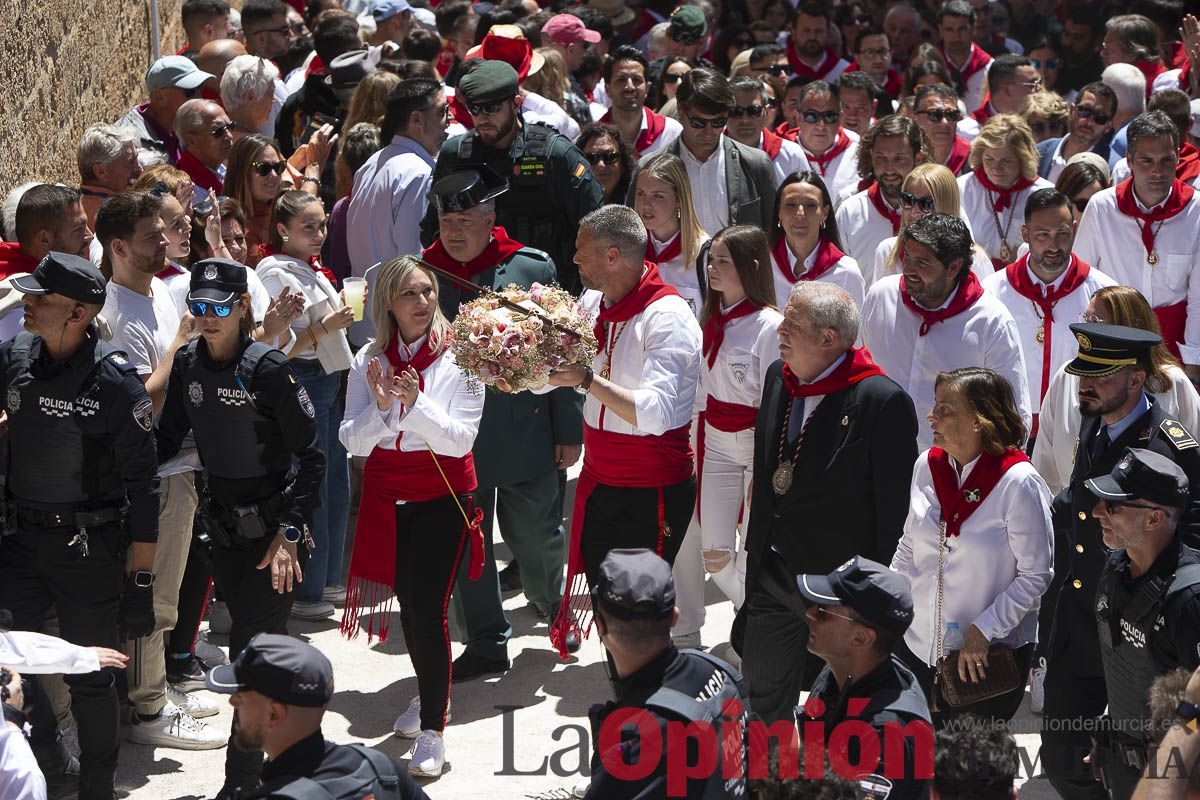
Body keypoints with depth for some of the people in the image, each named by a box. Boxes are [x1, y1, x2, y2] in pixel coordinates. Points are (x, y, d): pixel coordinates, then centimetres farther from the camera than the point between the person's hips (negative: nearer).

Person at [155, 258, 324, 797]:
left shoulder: (267, 369, -17)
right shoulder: (187, 366, 0)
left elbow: (311, 456, -15)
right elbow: (167, 439, 11)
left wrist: (288, 533, -20)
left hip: (273, 527, -6)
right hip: (222, 524, 6)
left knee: (254, 650, -7)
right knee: (253, 637, 15)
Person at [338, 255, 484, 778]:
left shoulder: (458, 357, -9)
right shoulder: (370, 360, 0)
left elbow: (460, 440, -14)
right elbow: (353, 442, -3)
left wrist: (416, 403, -27)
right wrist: (380, 406, -22)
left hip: (442, 496, -4)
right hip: (386, 494, 4)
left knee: (427, 608, -11)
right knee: (407, 602, 14)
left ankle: (432, 730, -4)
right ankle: (430, 695, 37)